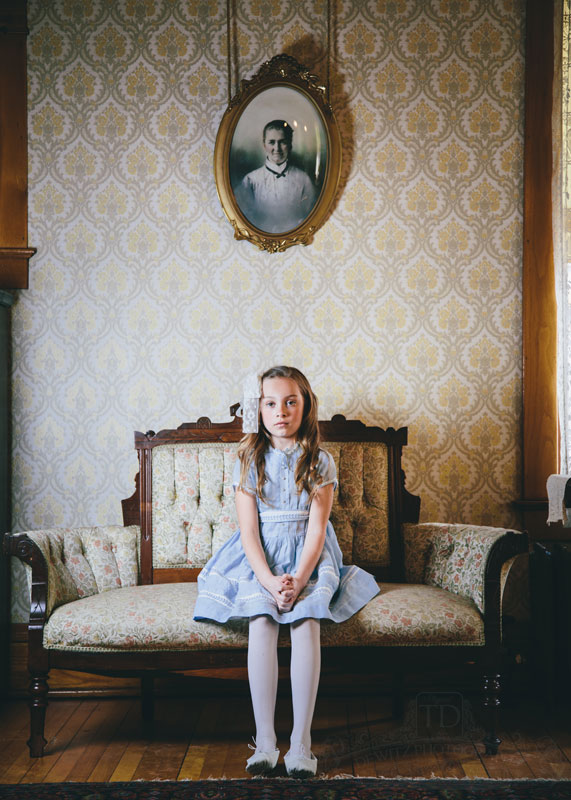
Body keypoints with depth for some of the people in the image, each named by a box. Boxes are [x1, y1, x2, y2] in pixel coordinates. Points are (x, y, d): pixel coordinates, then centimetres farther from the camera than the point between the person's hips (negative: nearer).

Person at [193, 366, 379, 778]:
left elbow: (316, 528, -5)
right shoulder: (249, 461, 4)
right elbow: (249, 531, -3)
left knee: (307, 620, -28)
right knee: (261, 623, -27)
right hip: (260, 558, 1)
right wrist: (269, 580, -19)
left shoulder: (320, 461, 2)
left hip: (308, 557, 0)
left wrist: (298, 580, -21)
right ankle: (265, 740, -26)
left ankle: (302, 741, -27)